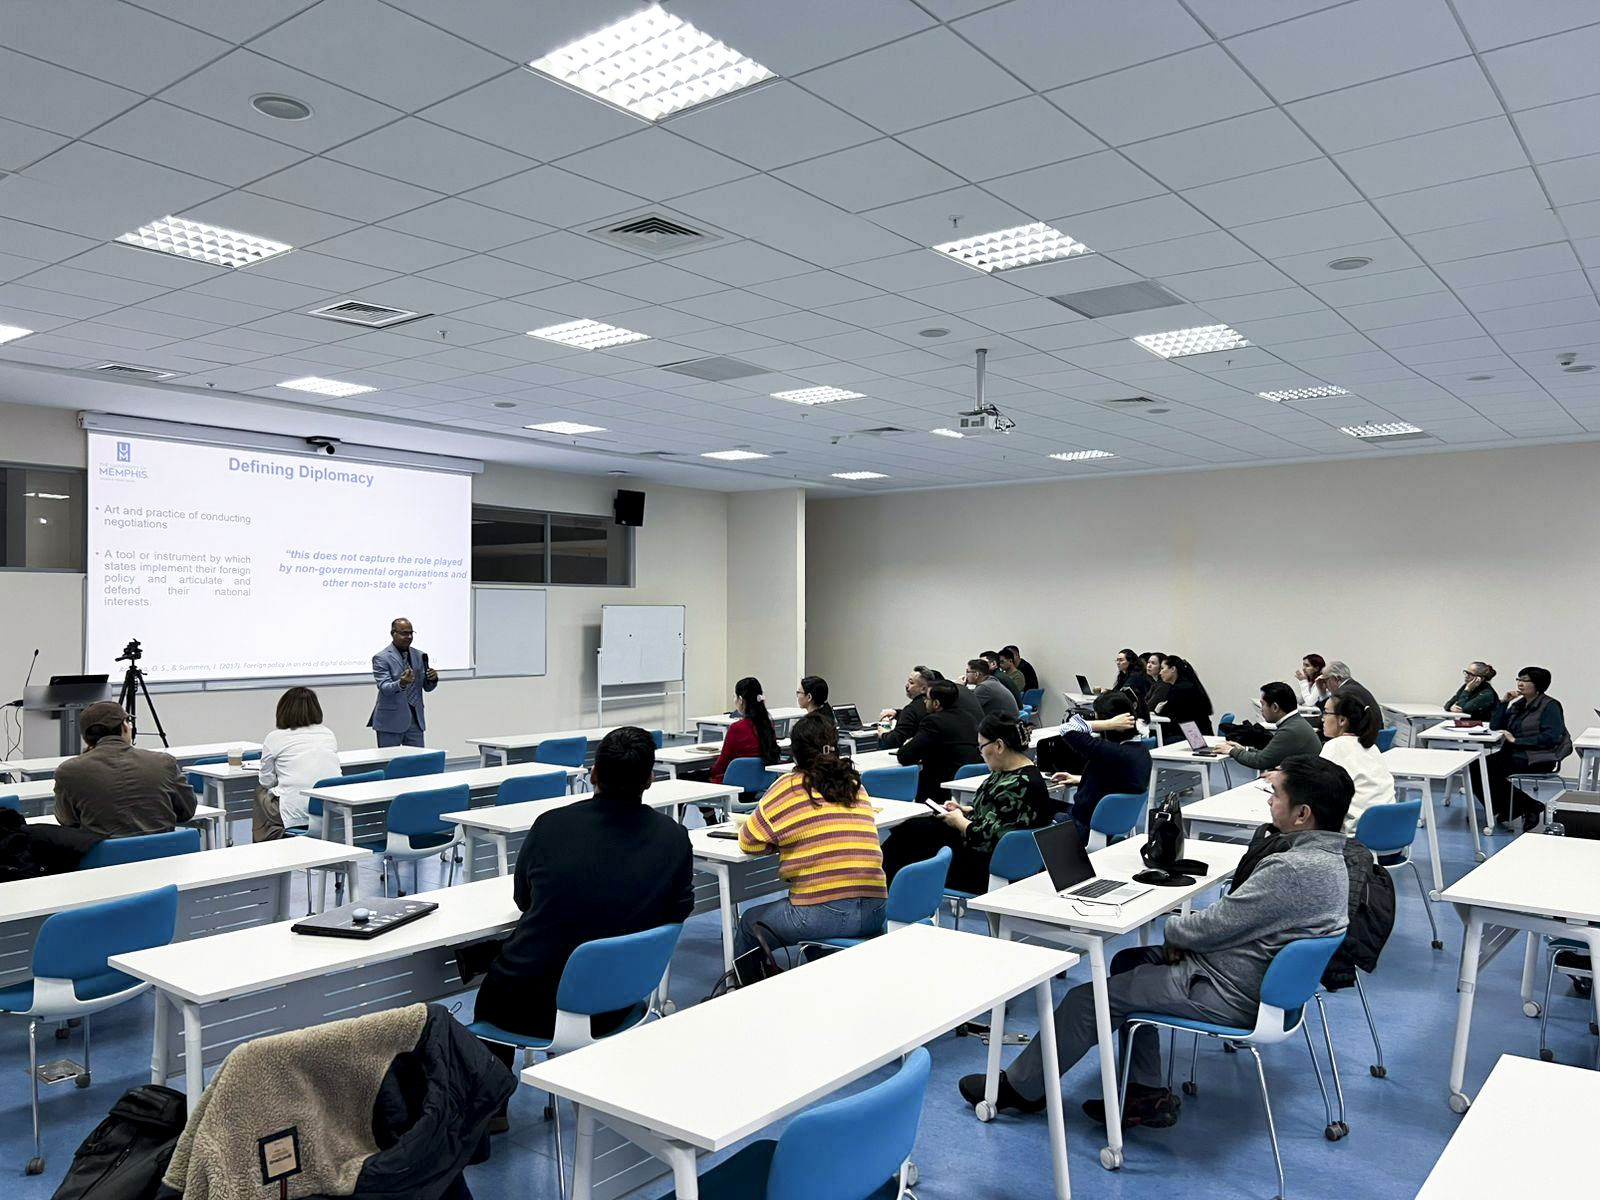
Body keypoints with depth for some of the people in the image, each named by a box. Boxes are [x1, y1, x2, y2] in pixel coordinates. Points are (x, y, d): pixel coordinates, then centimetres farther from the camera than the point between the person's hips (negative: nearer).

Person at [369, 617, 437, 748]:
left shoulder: (418, 656, 11)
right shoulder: (381, 658, -6)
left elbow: (427, 687, 12)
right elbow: (384, 688, -17)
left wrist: (432, 679, -10)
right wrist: (401, 684, -37)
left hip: (415, 719, 5)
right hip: (391, 721, -5)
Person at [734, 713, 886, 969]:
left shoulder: (790, 786, -4)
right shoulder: (856, 785, 12)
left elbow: (750, 842, 2)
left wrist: (747, 823, 23)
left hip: (824, 915, -6)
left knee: (749, 923, 20)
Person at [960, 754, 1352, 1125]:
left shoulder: (1297, 869, -30)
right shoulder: (1327, 851, 4)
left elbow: (1209, 929, -23)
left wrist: (1172, 928, -2)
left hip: (1231, 992, -10)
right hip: (1258, 975, 10)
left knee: (1087, 999, -3)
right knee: (1129, 961, 21)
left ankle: (1022, 1087, 19)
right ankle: (1146, 1094, 20)